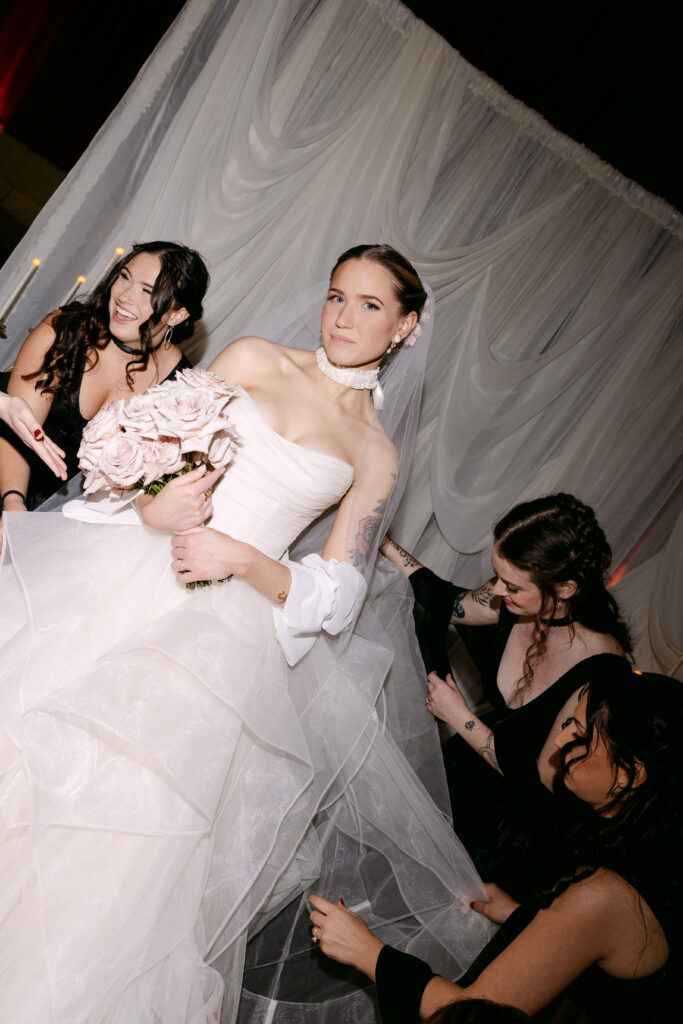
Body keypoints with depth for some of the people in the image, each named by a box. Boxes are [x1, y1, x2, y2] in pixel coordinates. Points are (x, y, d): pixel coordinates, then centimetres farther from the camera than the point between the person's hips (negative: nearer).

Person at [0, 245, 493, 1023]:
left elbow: (334, 598, 3)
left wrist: (239, 556, -13)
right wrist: (150, 507, -12)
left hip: (229, 621, -2)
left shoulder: (376, 452, 7)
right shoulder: (254, 359, 11)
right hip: (133, 568, 3)